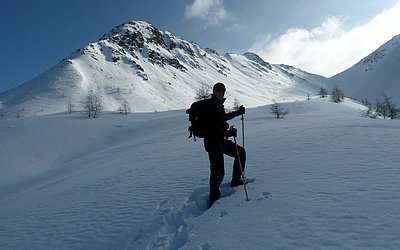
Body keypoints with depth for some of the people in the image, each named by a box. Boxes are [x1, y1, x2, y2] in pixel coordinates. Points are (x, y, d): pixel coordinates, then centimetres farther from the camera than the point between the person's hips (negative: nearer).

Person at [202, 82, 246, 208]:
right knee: (218, 172, -12)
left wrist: (237, 112, 41)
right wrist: (228, 132, -33)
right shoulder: (211, 105, -16)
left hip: (222, 140, 10)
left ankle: (236, 180, 30)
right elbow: (212, 126, -26)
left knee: (240, 152, 22)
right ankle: (214, 199, 2)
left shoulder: (218, 104, 15)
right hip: (213, 142, -10)